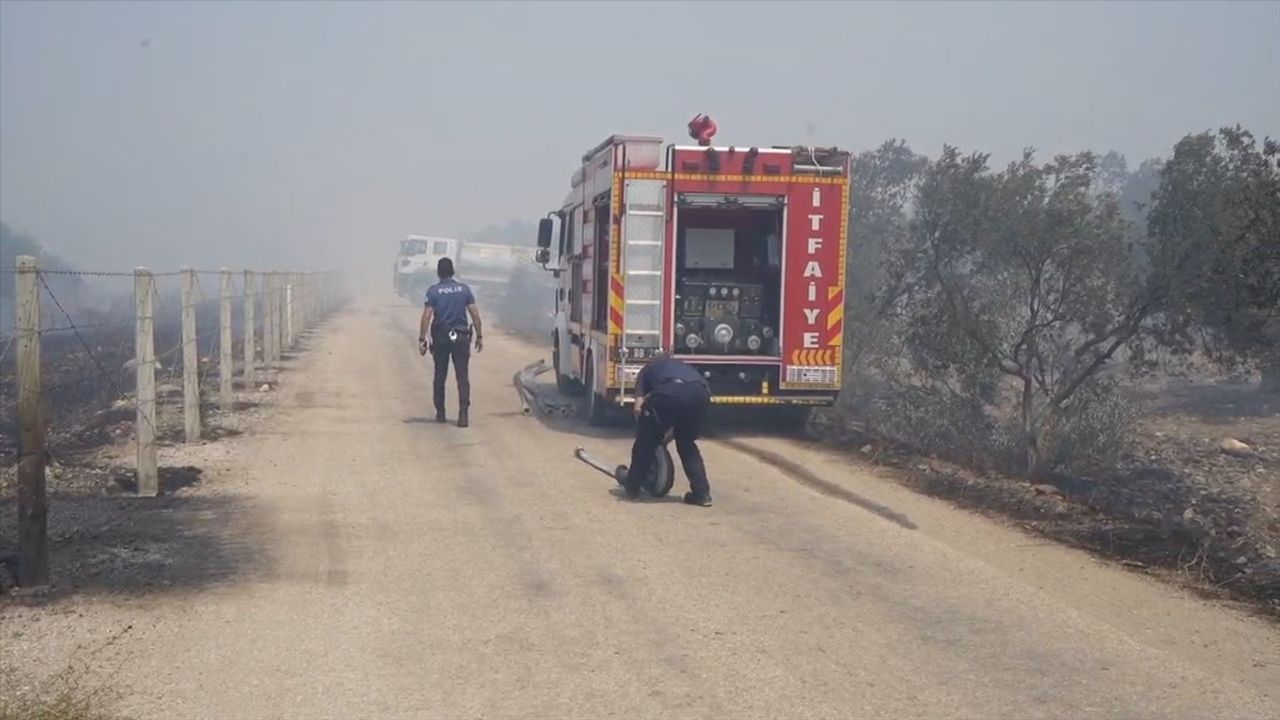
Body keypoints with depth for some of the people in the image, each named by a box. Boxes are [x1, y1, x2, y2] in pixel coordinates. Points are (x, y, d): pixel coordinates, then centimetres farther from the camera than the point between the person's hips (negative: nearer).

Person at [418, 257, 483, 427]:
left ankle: (440, 413, 21)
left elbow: (426, 316, -10)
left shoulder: (433, 291, -4)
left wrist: (422, 340, -7)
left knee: (440, 376, 14)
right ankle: (463, 413, -15)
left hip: (440, 337, 0)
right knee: (463, 376, -1)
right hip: (461, 337, 0)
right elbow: (475, 314, 0)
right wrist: (479, 336, 6)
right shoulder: (464, 289, 2)